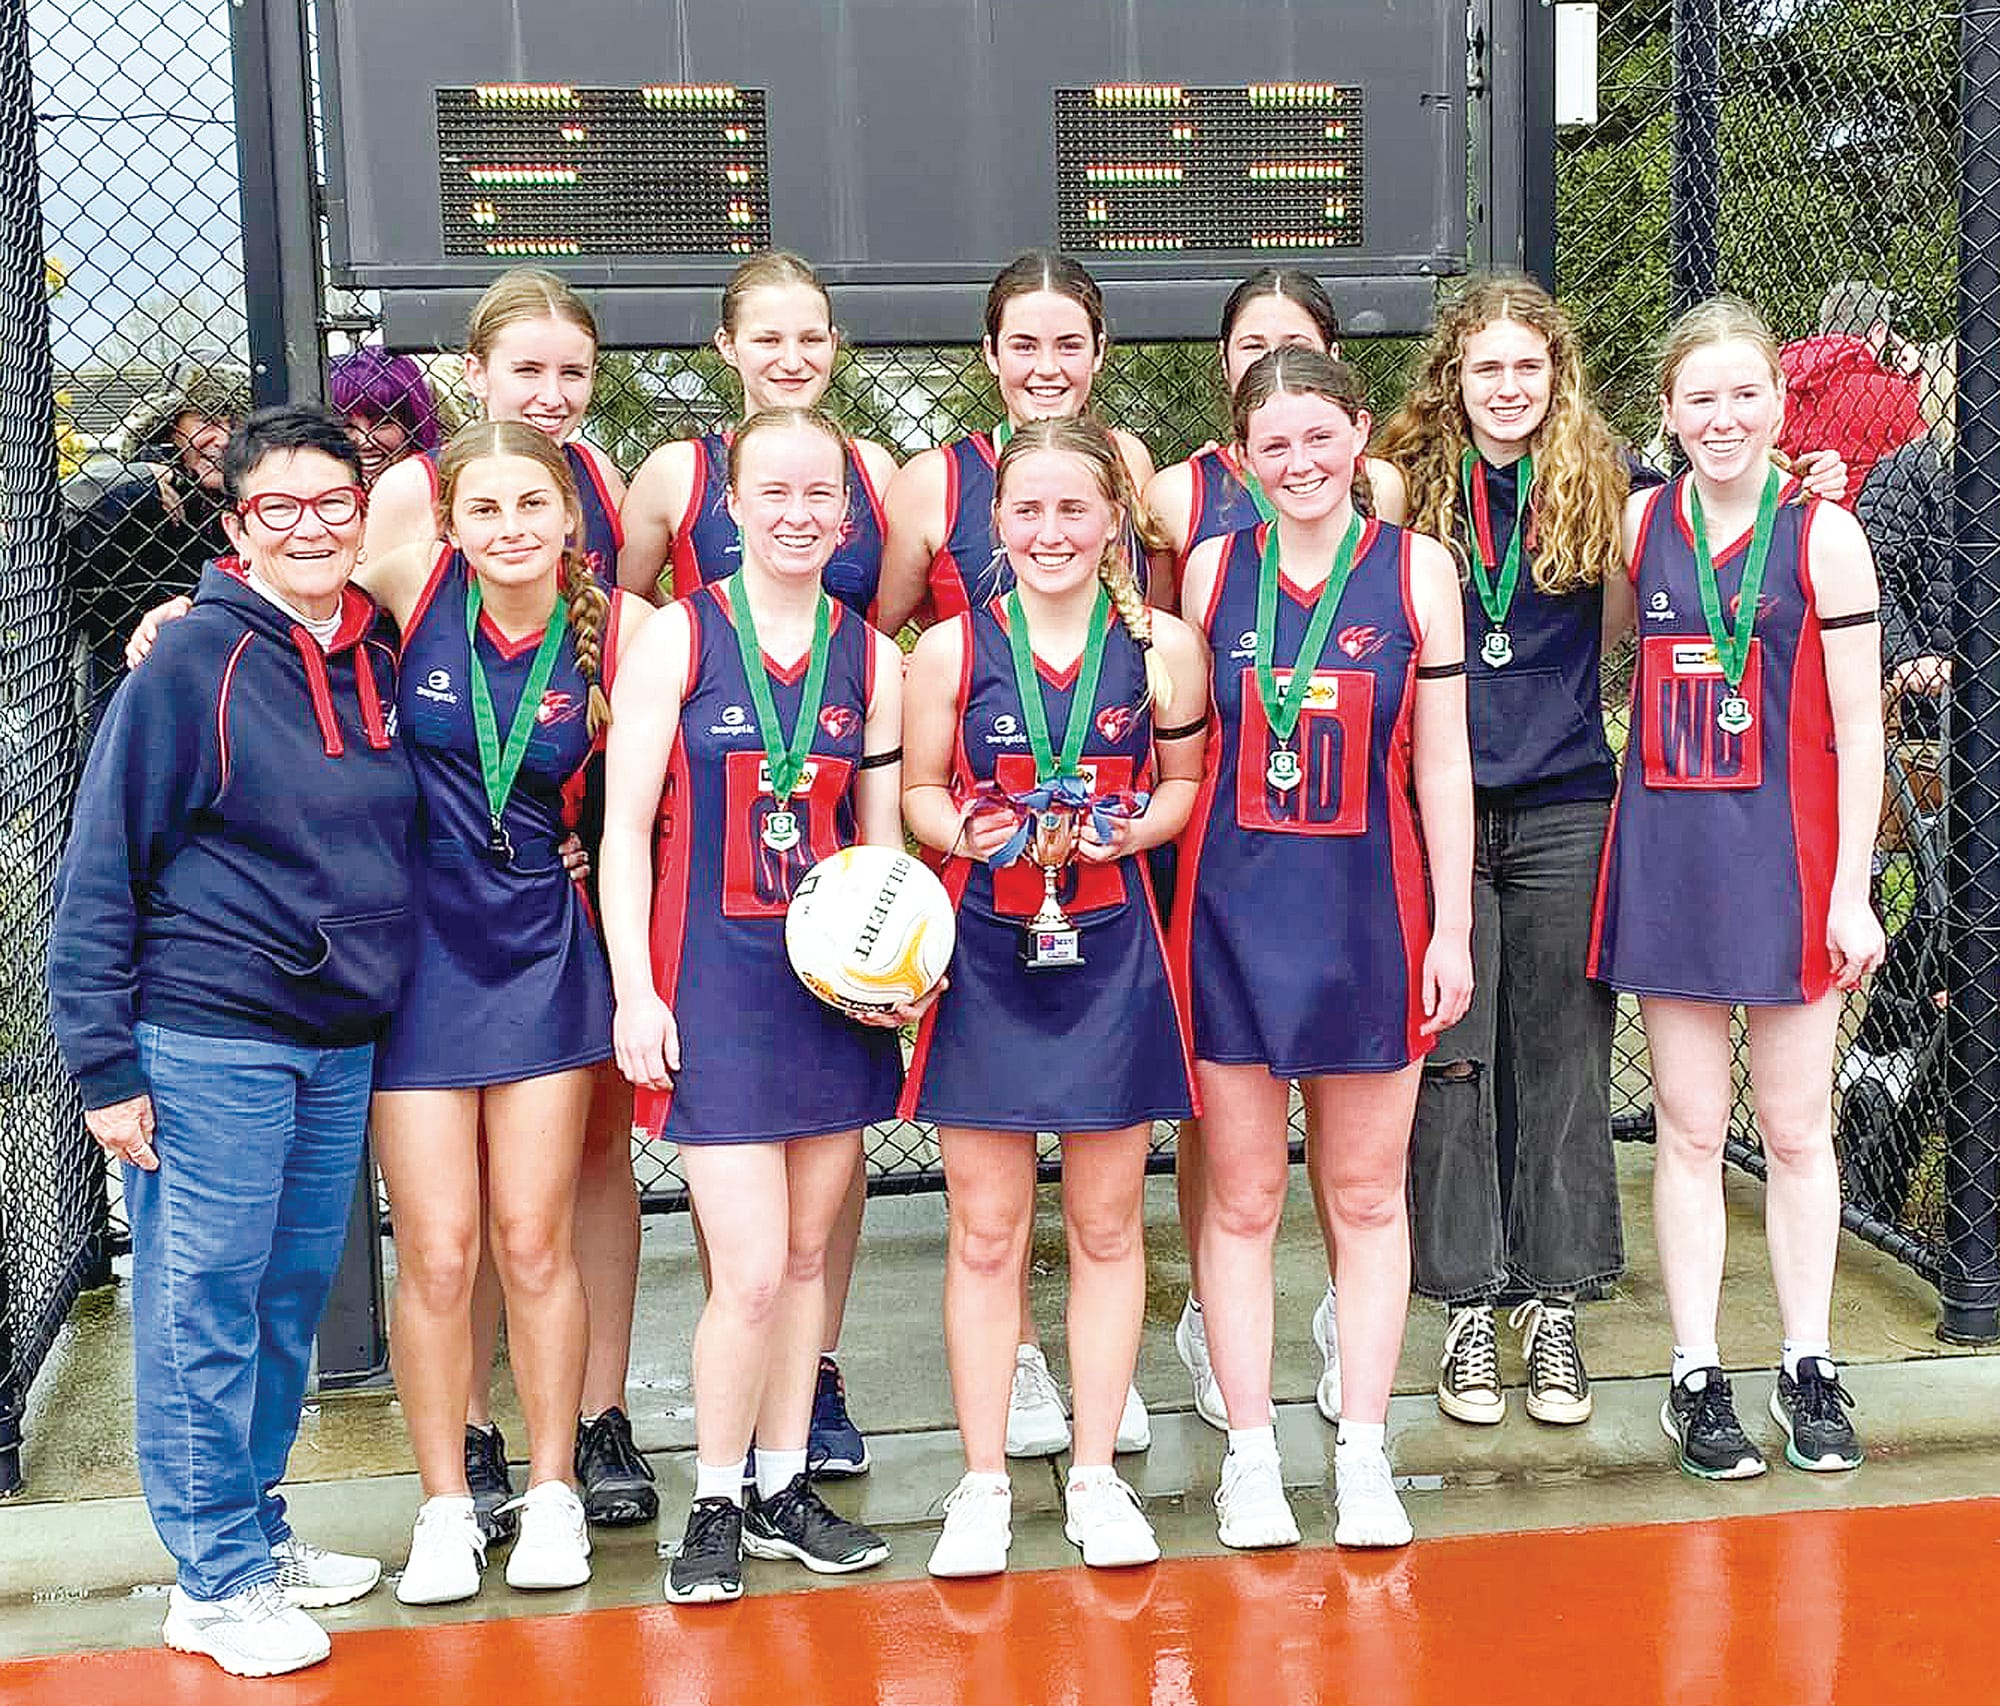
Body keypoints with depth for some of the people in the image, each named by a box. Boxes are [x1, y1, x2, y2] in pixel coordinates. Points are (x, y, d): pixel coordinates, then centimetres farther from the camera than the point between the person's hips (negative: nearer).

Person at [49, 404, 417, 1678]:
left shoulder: (378, 664, 7)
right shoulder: (192, 664, -10)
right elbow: (98, 873, -9)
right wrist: (103, 1062, -12)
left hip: (342, 1044, 6)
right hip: (207, 1044, -6)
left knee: (294, 1297, 15)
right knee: (203, 1305, 2)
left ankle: (258, 1528, 30)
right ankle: (216, 1577, 14)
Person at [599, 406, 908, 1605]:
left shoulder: (871, 655, 7)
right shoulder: (680, 637, -4)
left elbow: (881, 838, 11)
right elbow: (627, 826, -4)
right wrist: (636, 989, -10)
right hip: (717, 977, -4)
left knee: (808, 1251, 13)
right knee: (750, 1270, -7)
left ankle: (785, 1488, 28)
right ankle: (716, 1505, 14)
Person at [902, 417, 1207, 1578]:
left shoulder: (1164, 645, -1)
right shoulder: (951, 648, -2)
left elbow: (1189, 780, 8)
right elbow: (918, 791, 7)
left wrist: (1135, 828, -12)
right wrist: (962, 831, -14)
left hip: (1113, 956, 1)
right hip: (984, 957, 0)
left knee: (1107, 1224, 10)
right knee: (986, 1234, 5)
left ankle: (1096, 1474, 24)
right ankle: (985, 1483, 19)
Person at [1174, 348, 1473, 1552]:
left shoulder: (1417, 568, 2)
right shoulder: (1211, 569, 3)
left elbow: (1440, 762, 2)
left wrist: (1453, 927, 0)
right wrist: (1168, 903, 2)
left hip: (1370, 909, 0)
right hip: (1233, 908, 0)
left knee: (1369, 1195, 9)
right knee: (1241, 1199, 6)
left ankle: (1364, 1452, 20)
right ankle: (1251, 1454, 17)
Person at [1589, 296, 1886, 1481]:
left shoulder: (1823, 535, -4)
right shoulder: (1637, 524, 4)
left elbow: (1859, 728, -5)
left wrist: (1851, 891, -8)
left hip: (1789, 852, -2)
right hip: (1668, 852, 2)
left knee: (1798, 1129, 8)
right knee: (1689, 1130, 7)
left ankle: (1810, 1369, 22)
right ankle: (1696, 1379, 17)